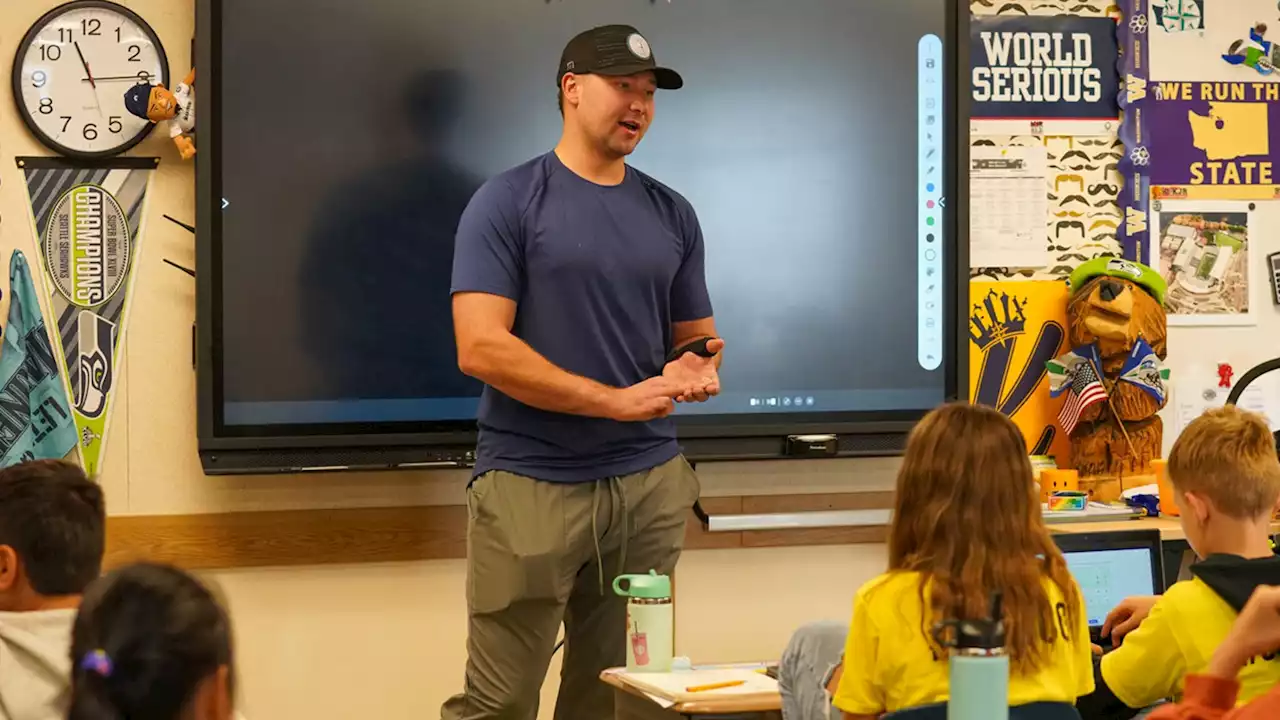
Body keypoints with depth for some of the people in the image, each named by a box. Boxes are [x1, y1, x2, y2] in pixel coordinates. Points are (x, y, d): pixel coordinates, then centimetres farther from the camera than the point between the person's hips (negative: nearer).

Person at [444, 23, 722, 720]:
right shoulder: (507, 203, -3)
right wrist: (618, 400, -15)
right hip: (528, 480, -5)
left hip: (651, 480, 5)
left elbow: (694, 336, 22)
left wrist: (697, 365, -4)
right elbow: (480, 348, -13)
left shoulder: (671, 213, 13)